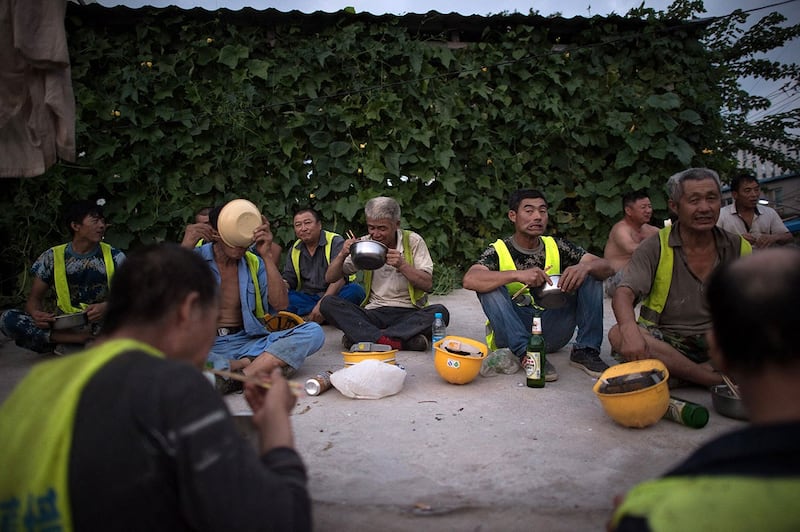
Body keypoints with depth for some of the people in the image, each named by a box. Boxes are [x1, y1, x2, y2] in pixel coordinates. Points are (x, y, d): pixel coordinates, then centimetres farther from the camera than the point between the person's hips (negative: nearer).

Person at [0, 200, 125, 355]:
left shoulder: (115, 257, 2)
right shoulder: (52, 258, 4)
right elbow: (34, 298, 6)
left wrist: (107, 307, -25)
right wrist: (36, 313, -18)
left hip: (103, 325, -2)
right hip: (64, 328, 2)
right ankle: (90, 341, -25)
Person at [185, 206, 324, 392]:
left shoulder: (254, 263, 12)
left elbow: (280, 303, 0)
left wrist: (266, 255, -6)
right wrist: (185, 247, -16)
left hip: (247, 342, 3)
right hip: (206, 346, -3)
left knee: (313, 331, -18)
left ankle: (241, 376, -31)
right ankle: (265, 366, -27)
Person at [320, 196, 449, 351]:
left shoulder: (413, 241, 1)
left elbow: (428, 284, -5)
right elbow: (330, 278, 6)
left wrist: (402, 265, -19)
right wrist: (342, 255, -12)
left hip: (409, 313, -1)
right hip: (374, 313, 2)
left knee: (440, 312, -33)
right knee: (328, 303, -22)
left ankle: (362, 337, -32)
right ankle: (395, 341, -37)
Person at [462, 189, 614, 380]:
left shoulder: (557, 247, 5)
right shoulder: (498, 251, -6)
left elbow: (607, 268, -3)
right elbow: (469, 280, -26)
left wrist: (585, 267, -27)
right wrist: (517, 275, -38)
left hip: (552, 332, 3)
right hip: (513, 334, -3)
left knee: (590, 274, -6)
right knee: (489, 285, -25)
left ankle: (585, 351, -11)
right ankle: (525, 353, -28)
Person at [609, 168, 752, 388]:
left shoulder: (738, 248, 6)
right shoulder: (655, 247, -3)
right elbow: (624, 293, -15)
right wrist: (629, 328, -37)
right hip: (665, 342, -2)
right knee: (618, 334, -31)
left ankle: (675, 375, -26)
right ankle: (715, 378, -27)